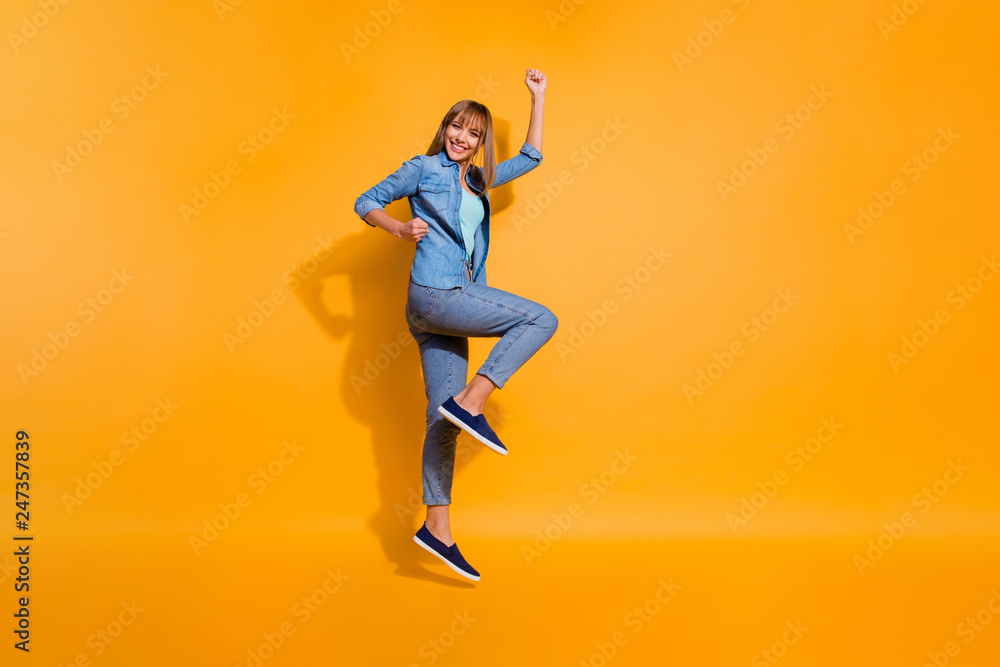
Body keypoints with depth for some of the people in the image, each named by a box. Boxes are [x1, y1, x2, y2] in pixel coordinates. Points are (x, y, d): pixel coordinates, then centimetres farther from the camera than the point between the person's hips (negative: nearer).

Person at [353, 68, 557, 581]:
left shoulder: (478, 182, 24)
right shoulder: (423, 169, 8)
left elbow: (530, 157, 31)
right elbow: (366, 202, 8)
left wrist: (538, 97, 32)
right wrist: (400, 228, -10)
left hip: (449, 303, 6)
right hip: (434, 293, -6)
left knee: (443, 417, 3)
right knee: (542, 319, -13)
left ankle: (437, 528, 7)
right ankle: (470, 402, -17)